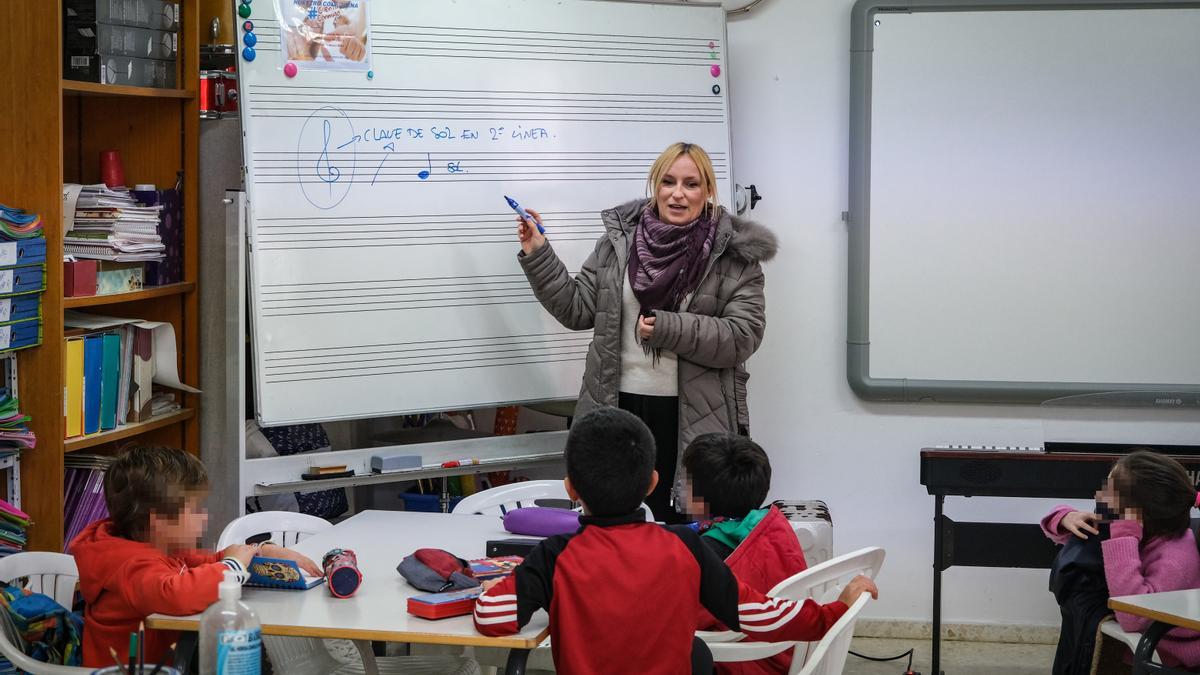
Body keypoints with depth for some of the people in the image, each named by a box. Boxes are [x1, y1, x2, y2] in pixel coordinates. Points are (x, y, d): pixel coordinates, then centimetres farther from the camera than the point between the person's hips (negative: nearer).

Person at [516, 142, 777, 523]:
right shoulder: (619, 239, 6)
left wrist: (667, 328, -17)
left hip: (697, 417, -2)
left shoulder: (734, 253, -3)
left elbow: (743, 335, -10)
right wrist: (537, 255, -1)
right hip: (619, 407, 3)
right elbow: (578, 310, 8)